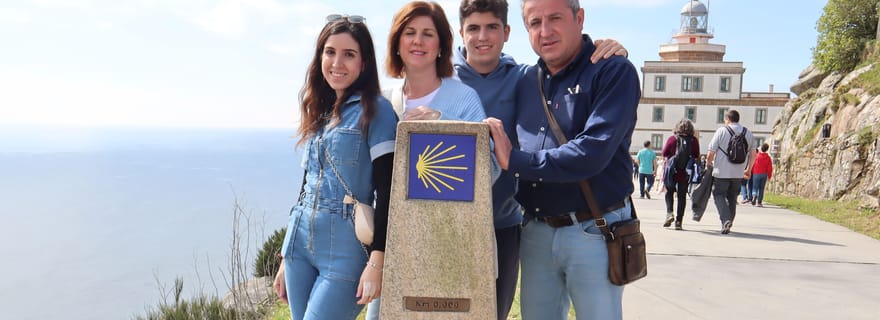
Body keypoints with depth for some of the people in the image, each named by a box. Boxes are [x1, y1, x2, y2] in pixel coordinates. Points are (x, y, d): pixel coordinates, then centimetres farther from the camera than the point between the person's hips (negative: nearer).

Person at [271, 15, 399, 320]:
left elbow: (386, 191, -12)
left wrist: (377, 262, -19)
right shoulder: (319, 112, 13)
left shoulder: (376, 110, -7)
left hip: (345, 251, -6)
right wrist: (287, 258, 19)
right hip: (300, 242, 7)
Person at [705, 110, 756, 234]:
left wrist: (708, 163, 9)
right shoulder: (748, 133, 8)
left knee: (719, 195, 4)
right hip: (738, 173, 5)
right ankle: (727, 224, 19)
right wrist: (748, 169, 23)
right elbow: (753, 154, 11)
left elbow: (711, 152, -8)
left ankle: (726, 219, -15)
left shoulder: (721, 131, -6)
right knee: (732, 198, 15)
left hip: (722, 171, -5)